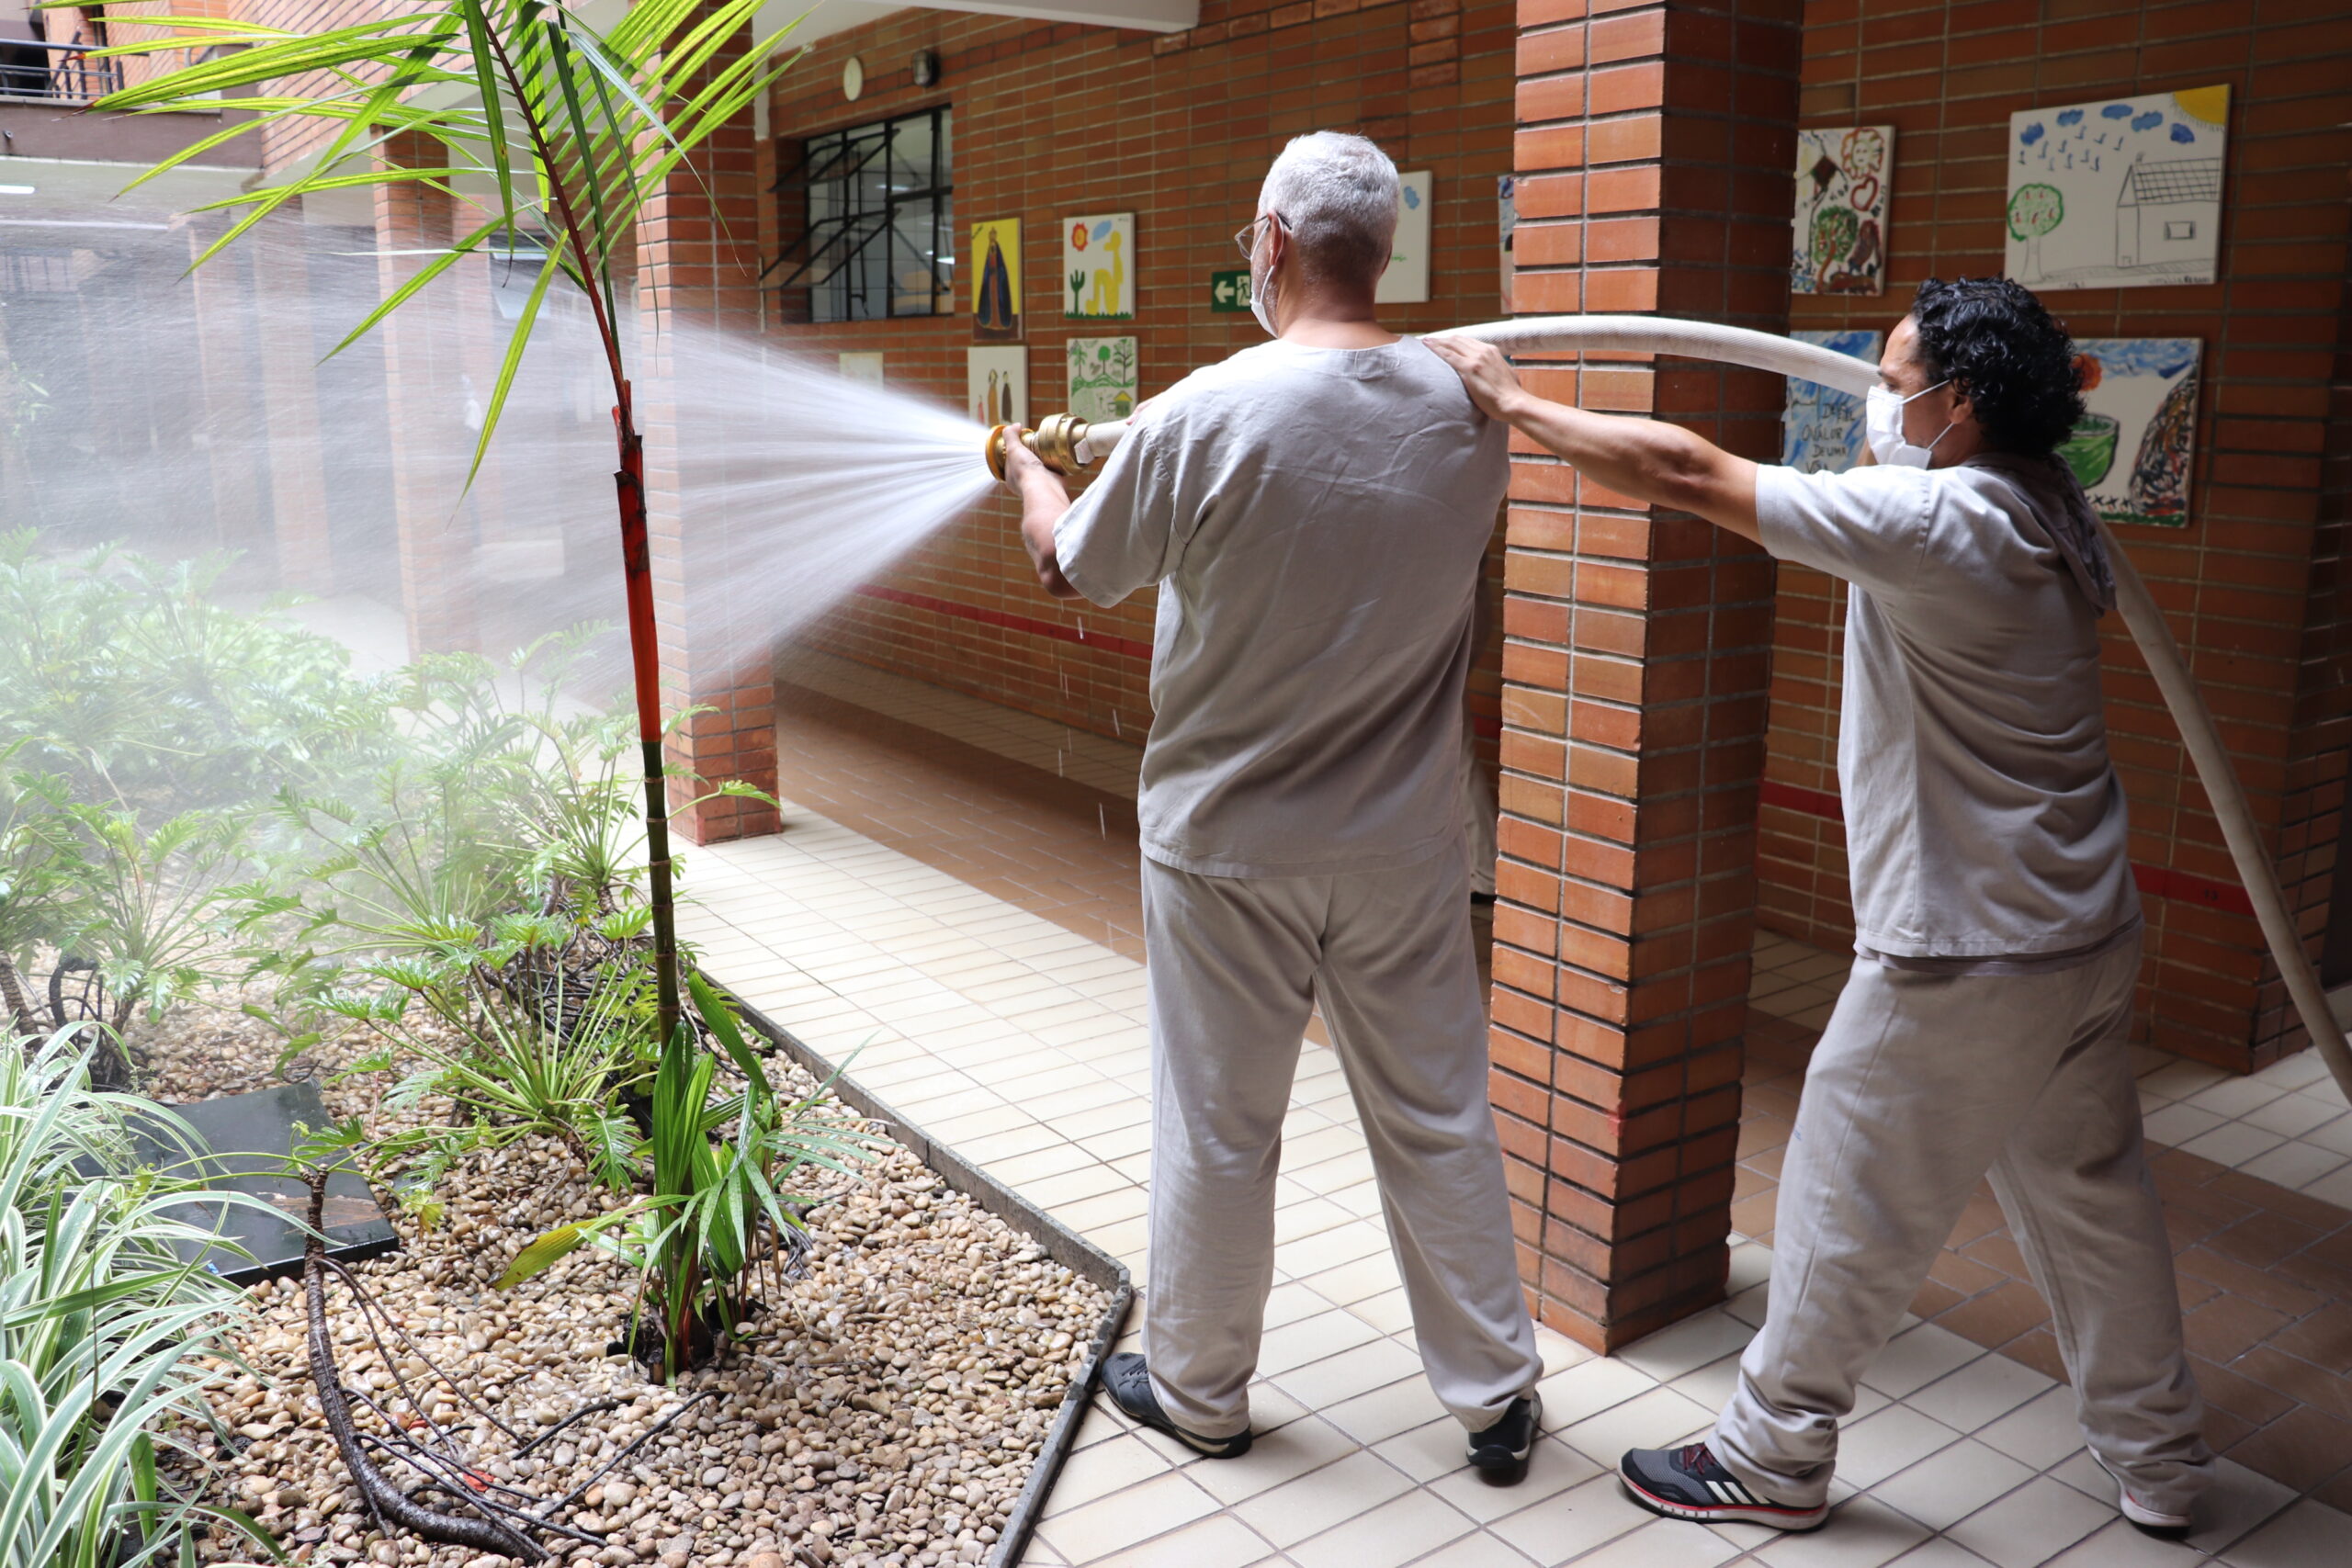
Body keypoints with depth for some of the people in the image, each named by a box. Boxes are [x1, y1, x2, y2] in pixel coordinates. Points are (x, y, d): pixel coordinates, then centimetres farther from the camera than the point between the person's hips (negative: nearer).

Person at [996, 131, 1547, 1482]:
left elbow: (1071, 567, -2)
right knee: (1438, 1117, 15)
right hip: (1407, 846, 3)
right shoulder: (1465, 408, -4)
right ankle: (1497, 1391, 28)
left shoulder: (1204, 417, -17)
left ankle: (1199, 1390, 31)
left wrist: (1029, 471, 21)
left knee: (1219, 1128, 12)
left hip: (1228, 844, -3)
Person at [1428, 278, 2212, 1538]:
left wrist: (1513, 402, -13)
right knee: (2089, 1192, 22)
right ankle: (2158, 1456, 38)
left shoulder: (1929, 521, -22)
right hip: (2088, 930, 9)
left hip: (1962, 960, -9)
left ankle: (1771, 1457, 23)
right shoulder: (2054, 514, 3)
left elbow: (1679, 471, -22)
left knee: (1848, 1210, 6)